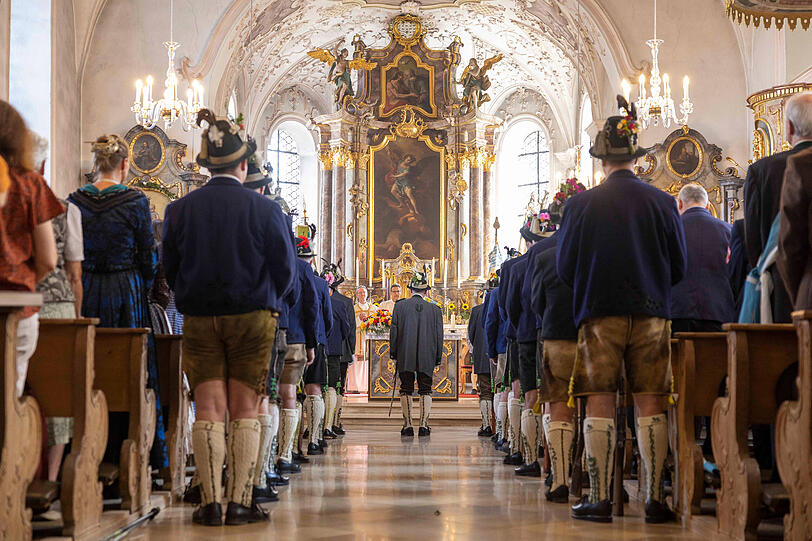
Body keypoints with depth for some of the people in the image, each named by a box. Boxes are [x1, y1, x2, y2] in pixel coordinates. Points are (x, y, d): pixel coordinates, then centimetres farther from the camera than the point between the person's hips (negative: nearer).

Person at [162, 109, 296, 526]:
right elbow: (285, 270, 0)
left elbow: (170, 269, 6)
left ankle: (210, 503, 2)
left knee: (208, 411, 4)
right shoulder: (264, 210, -7)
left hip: (198, 319, 2)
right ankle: (240, 502, 3)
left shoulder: (180, 209, -1)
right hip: (252, 319, -2)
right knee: (245, 412, 4)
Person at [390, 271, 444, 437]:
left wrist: (393, 354, 6)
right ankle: (424, 425, 1)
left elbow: (394, 331, -1)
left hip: (405, 356, -1)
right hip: (427, 357, 1)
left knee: (406, 390, 6)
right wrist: (438, 358, 12)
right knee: (425, 390, 7)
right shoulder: (435, 309, 1)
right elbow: (439, 335, 4)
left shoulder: (400, 306, -2)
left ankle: (408, 425, 3)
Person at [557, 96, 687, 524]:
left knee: (600, 406, 2)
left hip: (599, 313, -1)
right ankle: (655, 500, 4)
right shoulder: (661, 201, 0)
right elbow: (679, 266, 6)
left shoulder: (583, 204, -4)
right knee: (650, 405, 4)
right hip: (652, 313, 1)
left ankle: (599, 500, 2)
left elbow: (564, 267, 2)